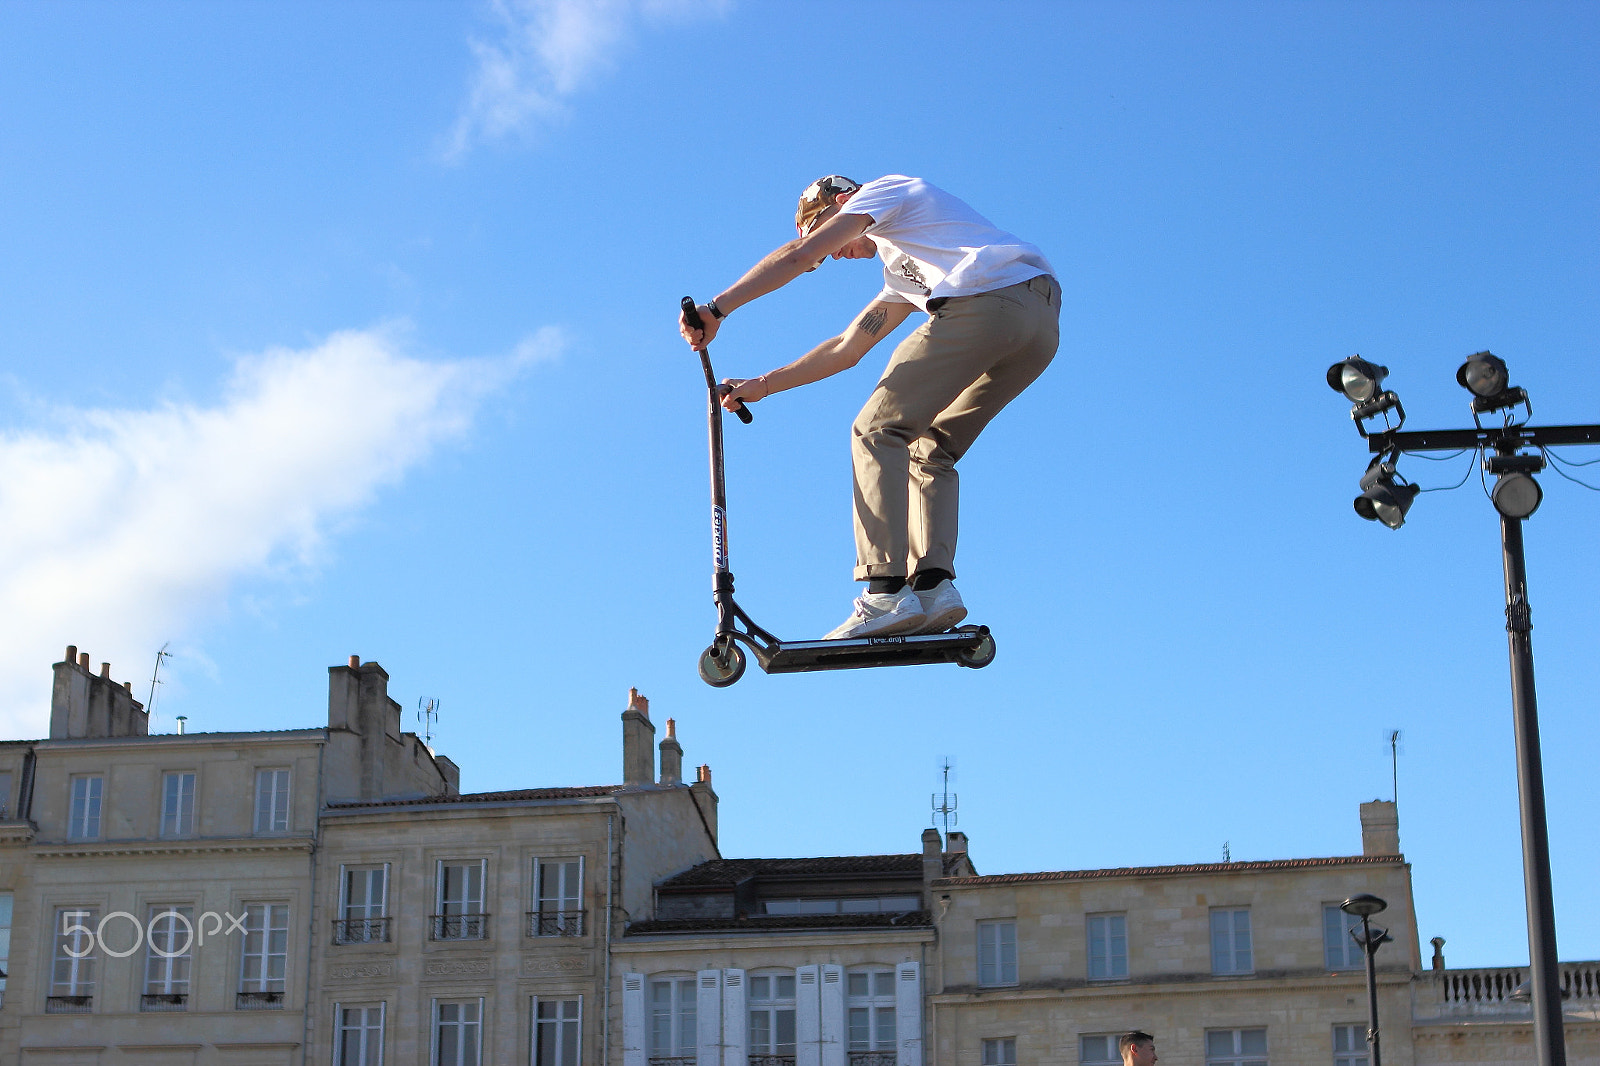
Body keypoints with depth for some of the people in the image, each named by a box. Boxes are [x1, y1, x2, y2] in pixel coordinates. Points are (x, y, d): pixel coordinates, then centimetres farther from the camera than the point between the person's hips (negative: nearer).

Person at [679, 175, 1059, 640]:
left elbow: (799, 255, 5)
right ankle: (934, 583, -2)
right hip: (1043, 323, 9)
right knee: (930, 449, 16)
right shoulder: (901, 271, 39)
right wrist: (764, 385, 34)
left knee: (878, 431, -5)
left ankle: (888, 593, -17)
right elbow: (848, 348, 37)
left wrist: (717, 307, 5)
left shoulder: (886, 190, 17)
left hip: (984, 301, -9)